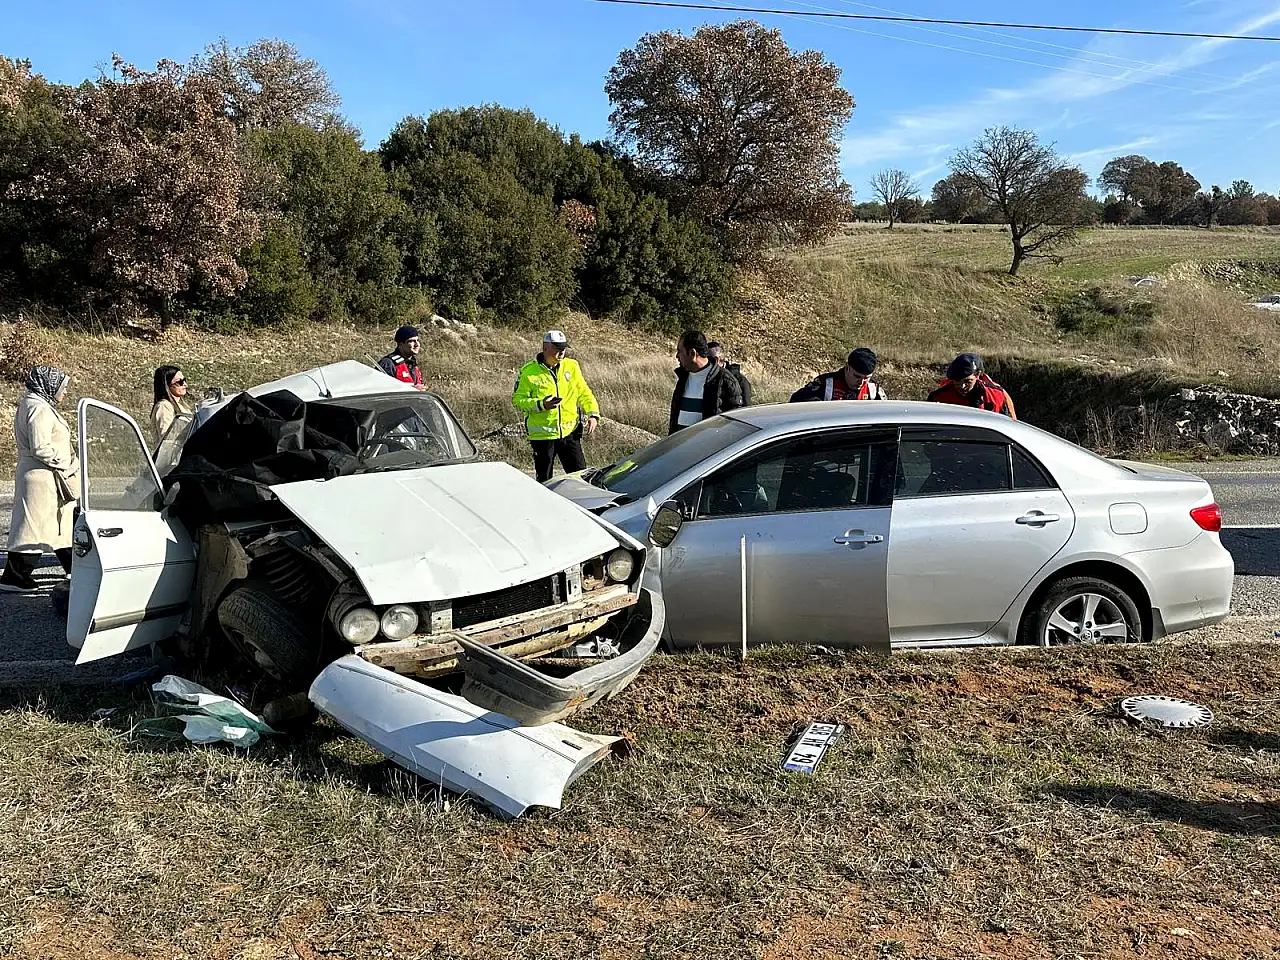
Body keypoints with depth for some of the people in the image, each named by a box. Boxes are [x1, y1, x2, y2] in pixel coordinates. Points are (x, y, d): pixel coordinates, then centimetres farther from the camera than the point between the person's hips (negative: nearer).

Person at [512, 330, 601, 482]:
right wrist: (541, 405, -20)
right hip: (542, 435, -3)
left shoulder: (571, 366, 6)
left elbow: (584, 393, 12)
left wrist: (593, 414, -4)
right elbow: (517, 400, -4)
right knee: (545, 482, 7)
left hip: (569, 432, 3)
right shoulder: (528, 371, -5)